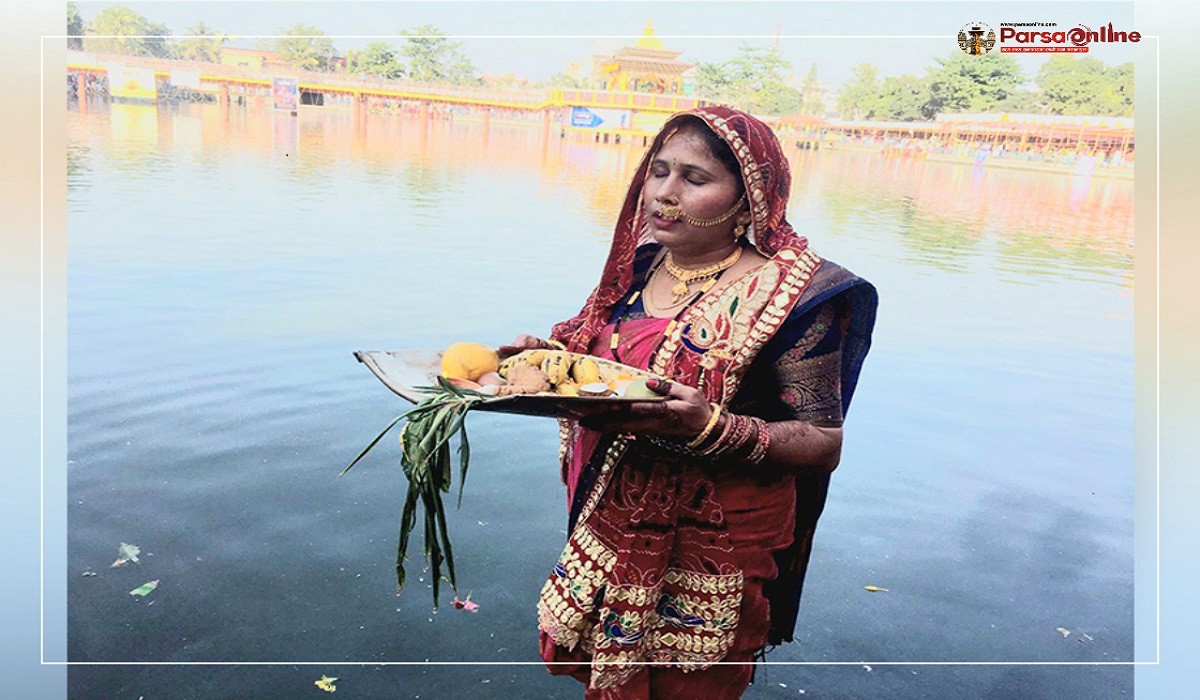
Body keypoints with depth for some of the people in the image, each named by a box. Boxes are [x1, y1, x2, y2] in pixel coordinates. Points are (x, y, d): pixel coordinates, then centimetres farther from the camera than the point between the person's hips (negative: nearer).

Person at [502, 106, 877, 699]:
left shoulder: (784, 294, -17)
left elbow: (824, 443, -17)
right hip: (608, 529, 6)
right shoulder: (640, 262, 0)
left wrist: (711, 428, -32)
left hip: (710, 555, -5)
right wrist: (553, 353, -7)